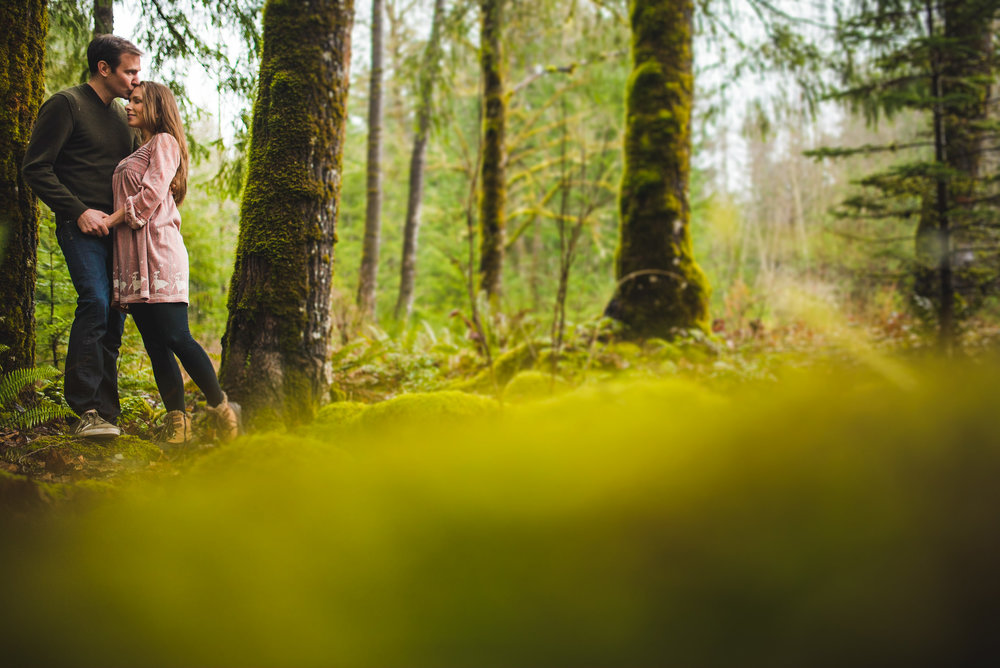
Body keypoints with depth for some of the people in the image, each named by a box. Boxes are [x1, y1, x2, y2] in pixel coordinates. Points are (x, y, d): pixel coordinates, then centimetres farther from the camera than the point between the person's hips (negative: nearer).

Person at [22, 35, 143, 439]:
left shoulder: (122, 115, 21)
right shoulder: (66, 106, -3)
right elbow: (35, 168, -7)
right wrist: (78, 211, -15)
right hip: (81, 226, -7)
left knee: (114, 313, 2)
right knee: (95, 302, -22)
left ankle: (105, 412, 6)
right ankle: (85, 410, -19)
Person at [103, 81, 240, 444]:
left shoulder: (164, 142, 1)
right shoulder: (137, 152, 27)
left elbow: (152, 194, -10)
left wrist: (112, 219, -7)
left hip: (158, 251, -8)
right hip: (132, 255, 8)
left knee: (176, 338, -15)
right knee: (154, 344, 1)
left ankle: (221, 407, -4)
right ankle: (177, 419, 1)